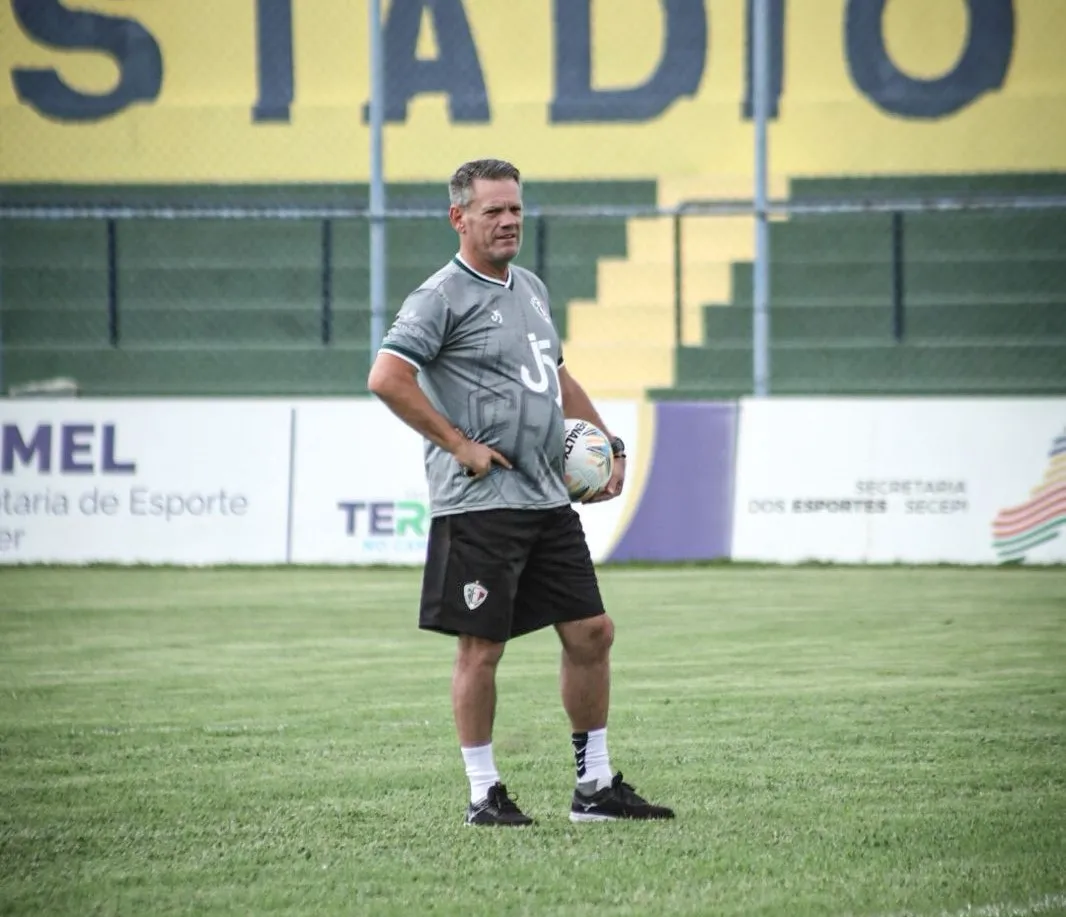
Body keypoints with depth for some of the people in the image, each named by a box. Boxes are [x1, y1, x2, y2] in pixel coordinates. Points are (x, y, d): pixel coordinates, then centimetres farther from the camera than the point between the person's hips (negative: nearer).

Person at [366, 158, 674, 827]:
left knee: (591, 632, 7)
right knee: (481, 647, -2)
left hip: (549, 498, 8)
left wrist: (608, 442, 22)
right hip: (480, 503, -8)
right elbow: (386, 378, -19)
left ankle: (596, 786, 16)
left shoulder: (531, 288, 17)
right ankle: (484, 793, 7)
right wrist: (459, 445, -16)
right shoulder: (442, 297, -9)